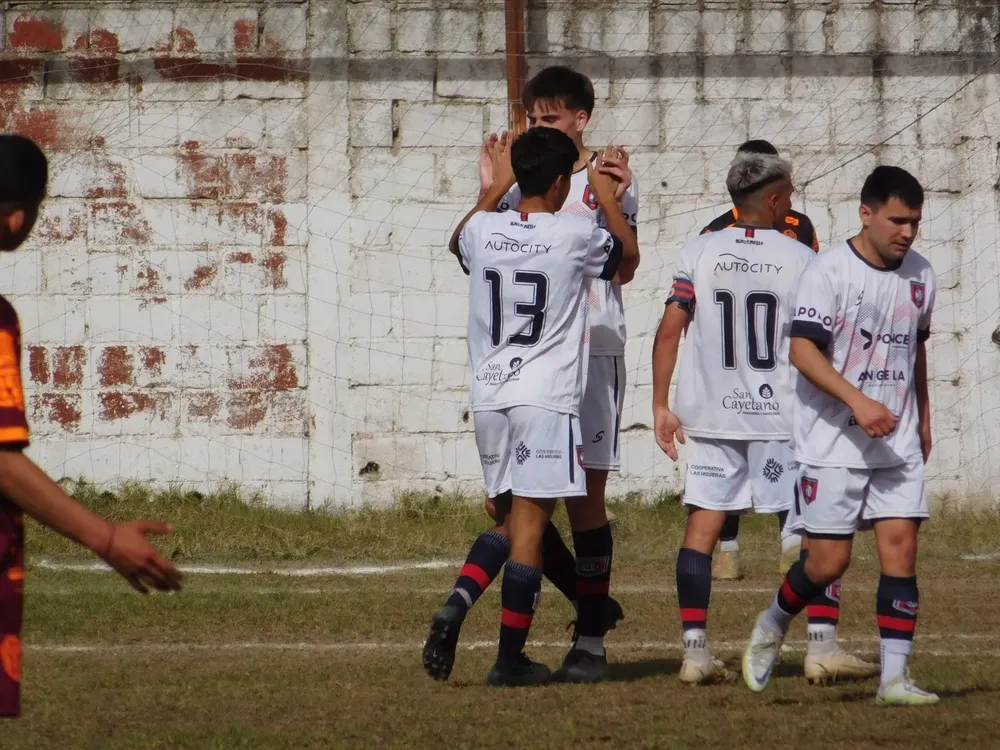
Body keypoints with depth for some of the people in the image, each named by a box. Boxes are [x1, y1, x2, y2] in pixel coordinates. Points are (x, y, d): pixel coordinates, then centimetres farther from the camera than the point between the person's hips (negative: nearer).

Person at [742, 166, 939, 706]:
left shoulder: (919, 275, 9)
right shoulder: (829, 271, -12)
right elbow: (803, 351, -19)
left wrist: (923, 419, 26)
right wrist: (858, 402, -28)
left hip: (897, 442, 5)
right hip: (832, 443, -5)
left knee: (901, 546, -6)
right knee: (830, 559, -3)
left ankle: (895, 677, -5)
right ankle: (773, 624, 26)